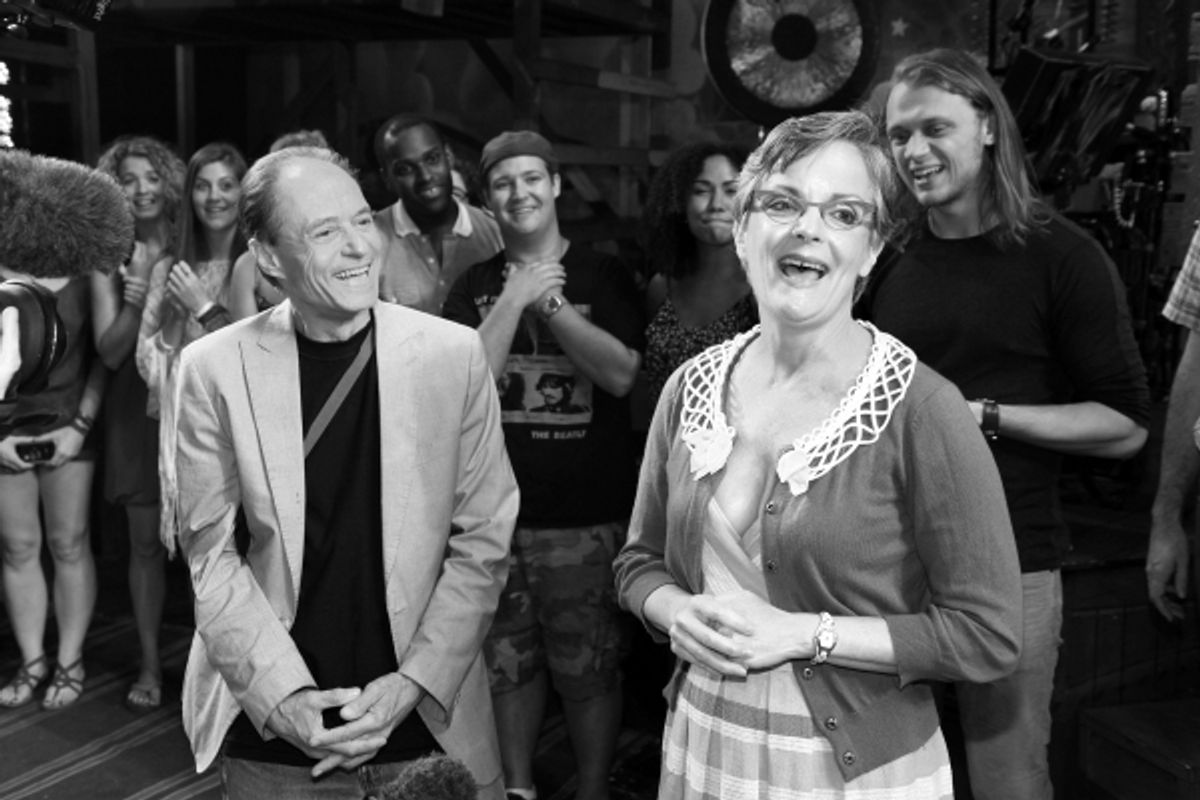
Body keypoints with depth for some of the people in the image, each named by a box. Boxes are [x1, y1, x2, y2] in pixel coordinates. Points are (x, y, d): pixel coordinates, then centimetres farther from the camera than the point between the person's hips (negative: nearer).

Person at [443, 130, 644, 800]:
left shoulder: (604, 274, 2)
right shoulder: (476, 285, 9)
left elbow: (622, 374, -9)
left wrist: (550, 303, -13)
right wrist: (516, 299, -11)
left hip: (586, 513, -2)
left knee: (589, 666, 3)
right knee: (508, 658, 12)